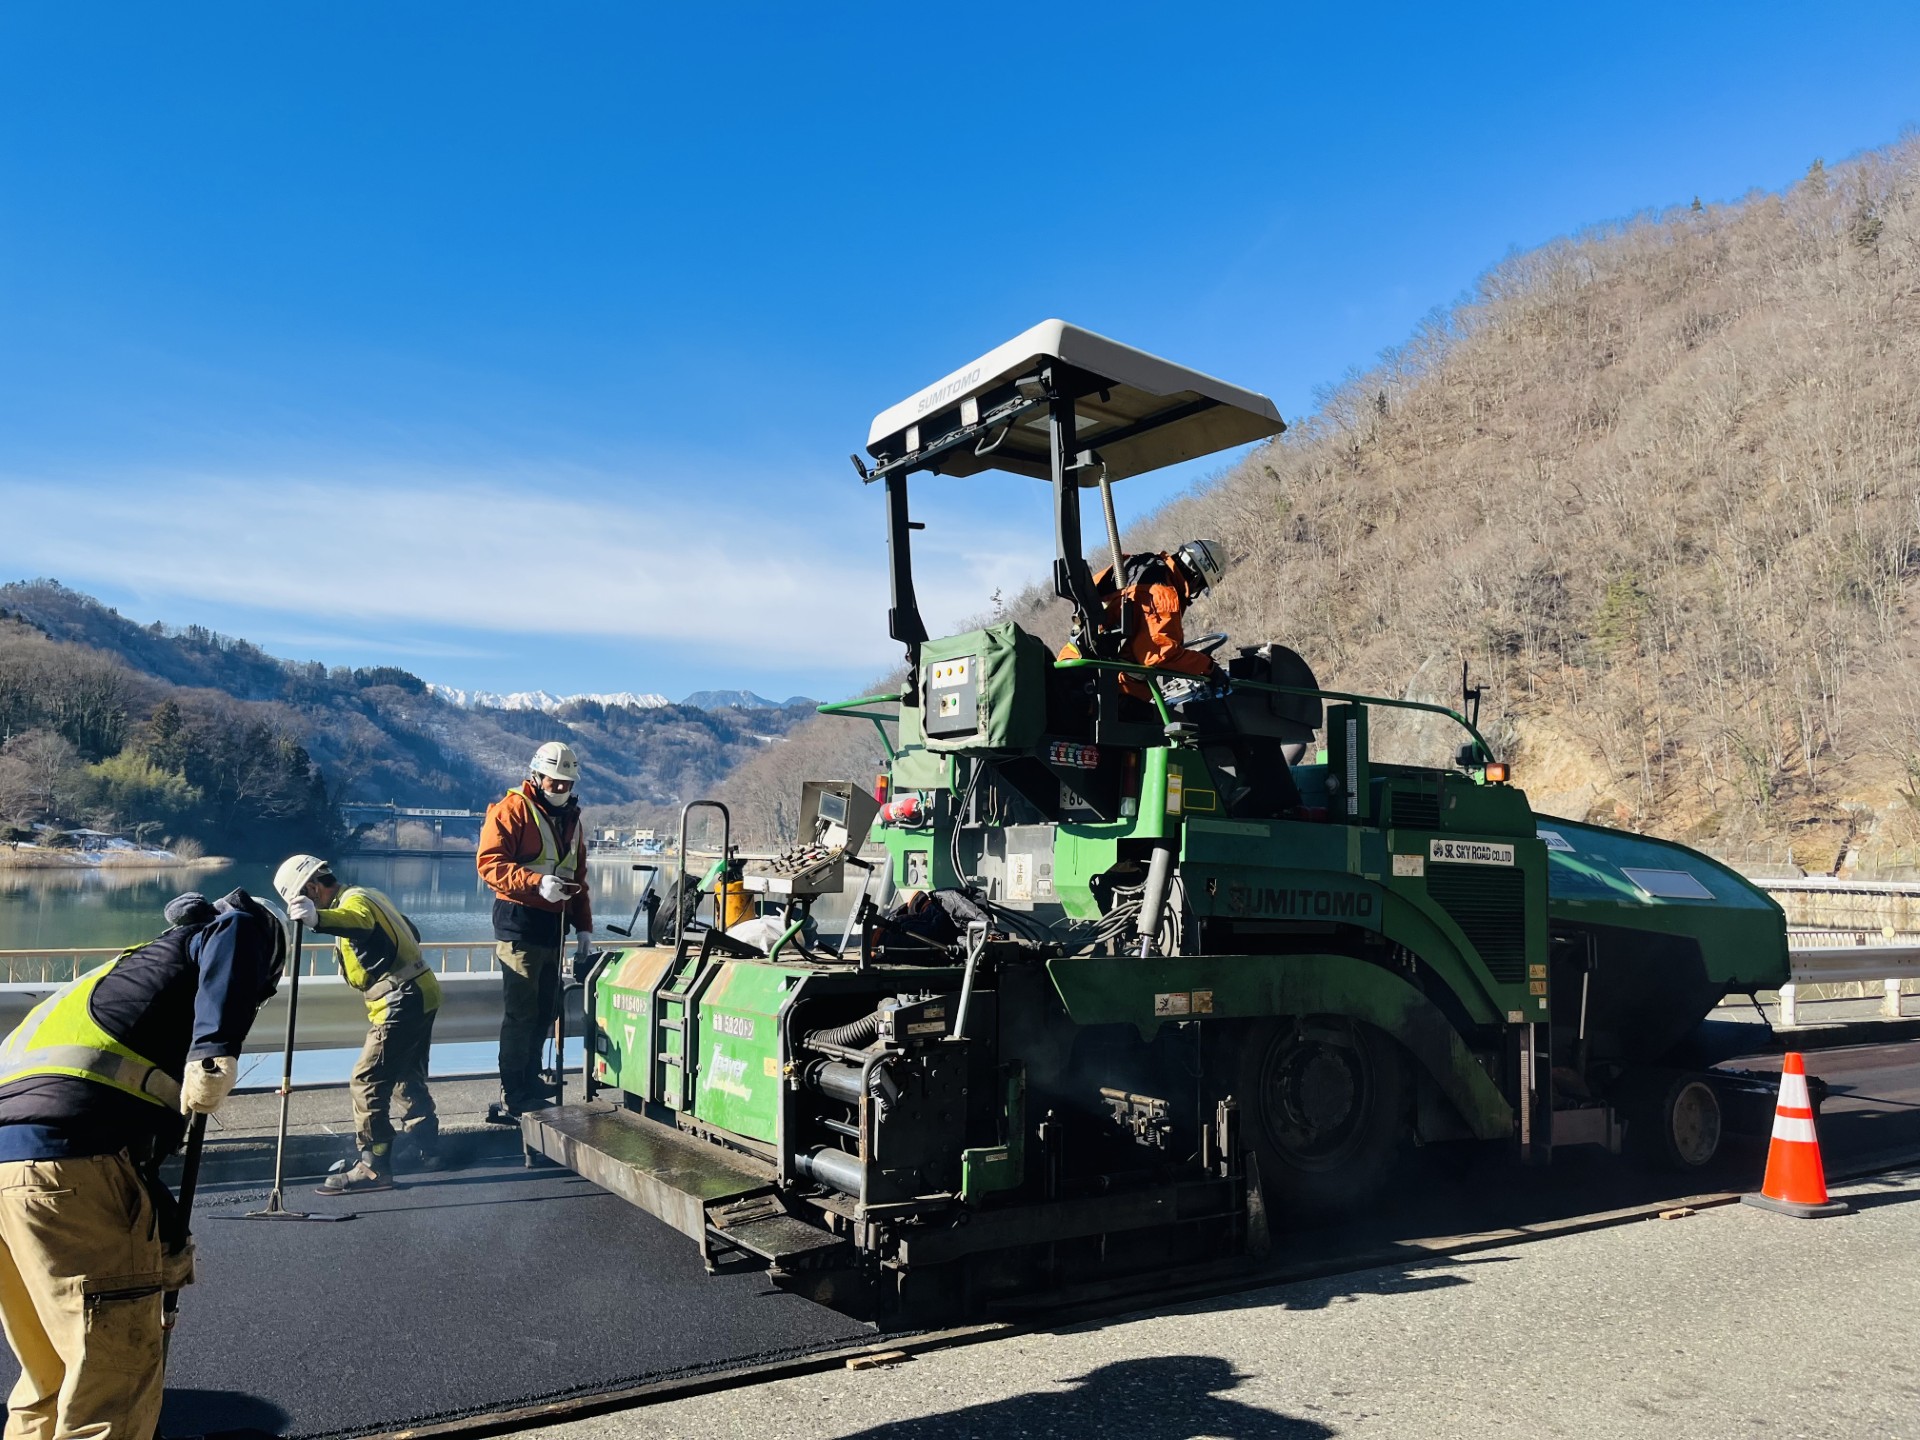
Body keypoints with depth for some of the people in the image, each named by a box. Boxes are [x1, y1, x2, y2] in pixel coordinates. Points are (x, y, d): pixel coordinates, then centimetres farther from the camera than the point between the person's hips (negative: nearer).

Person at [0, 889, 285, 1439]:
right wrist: (217, 1051, -23)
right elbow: (240, 928, -16)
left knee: (50, 1378, 23)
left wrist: (170, 1243, 40)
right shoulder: (183, 950, 13)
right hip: (70, 1165, -9)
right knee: (118, 1378, 1)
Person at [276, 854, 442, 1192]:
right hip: (421, 993, 11)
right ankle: (427, 1150, 30)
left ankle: (374, 1167, -6)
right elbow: (411, 933, 27)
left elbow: (358, 923, -40)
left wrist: (317, 919, -58)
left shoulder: (353, 899, -13)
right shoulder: (367, 895, 17)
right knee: (409, 1079, 22)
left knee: (368, 1083, -8)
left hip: (401, 1002, -11)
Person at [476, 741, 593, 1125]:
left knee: (545, 1010, 11)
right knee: (522, 1012, -7)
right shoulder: (513, 809, -6)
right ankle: (511, 1100, -1)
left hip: (553, 926, 8)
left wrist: (584, 926, 17)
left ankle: (530, 1085, 23)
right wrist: (537, 883, -27)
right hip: (519, 924, -7)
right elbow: (489, 862, -16)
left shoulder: (572, 819, 18)